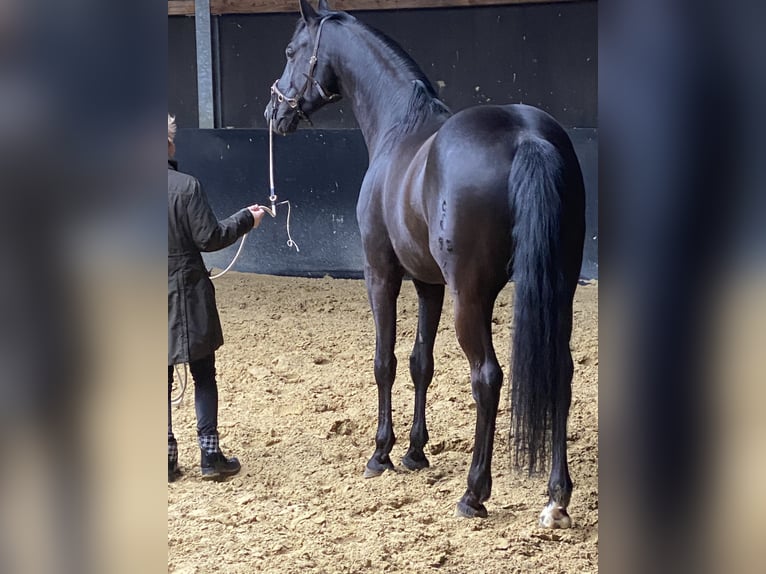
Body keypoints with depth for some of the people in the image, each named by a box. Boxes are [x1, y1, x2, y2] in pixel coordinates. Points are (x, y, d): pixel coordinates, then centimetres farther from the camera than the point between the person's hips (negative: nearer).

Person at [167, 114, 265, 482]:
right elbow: (209, 237, -11)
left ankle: (166, 457, 12)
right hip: (187, 294, -3)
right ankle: (210, 455, 9)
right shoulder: (186, 186, -15)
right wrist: (246, 220, 3)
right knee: (204, 376, 8)